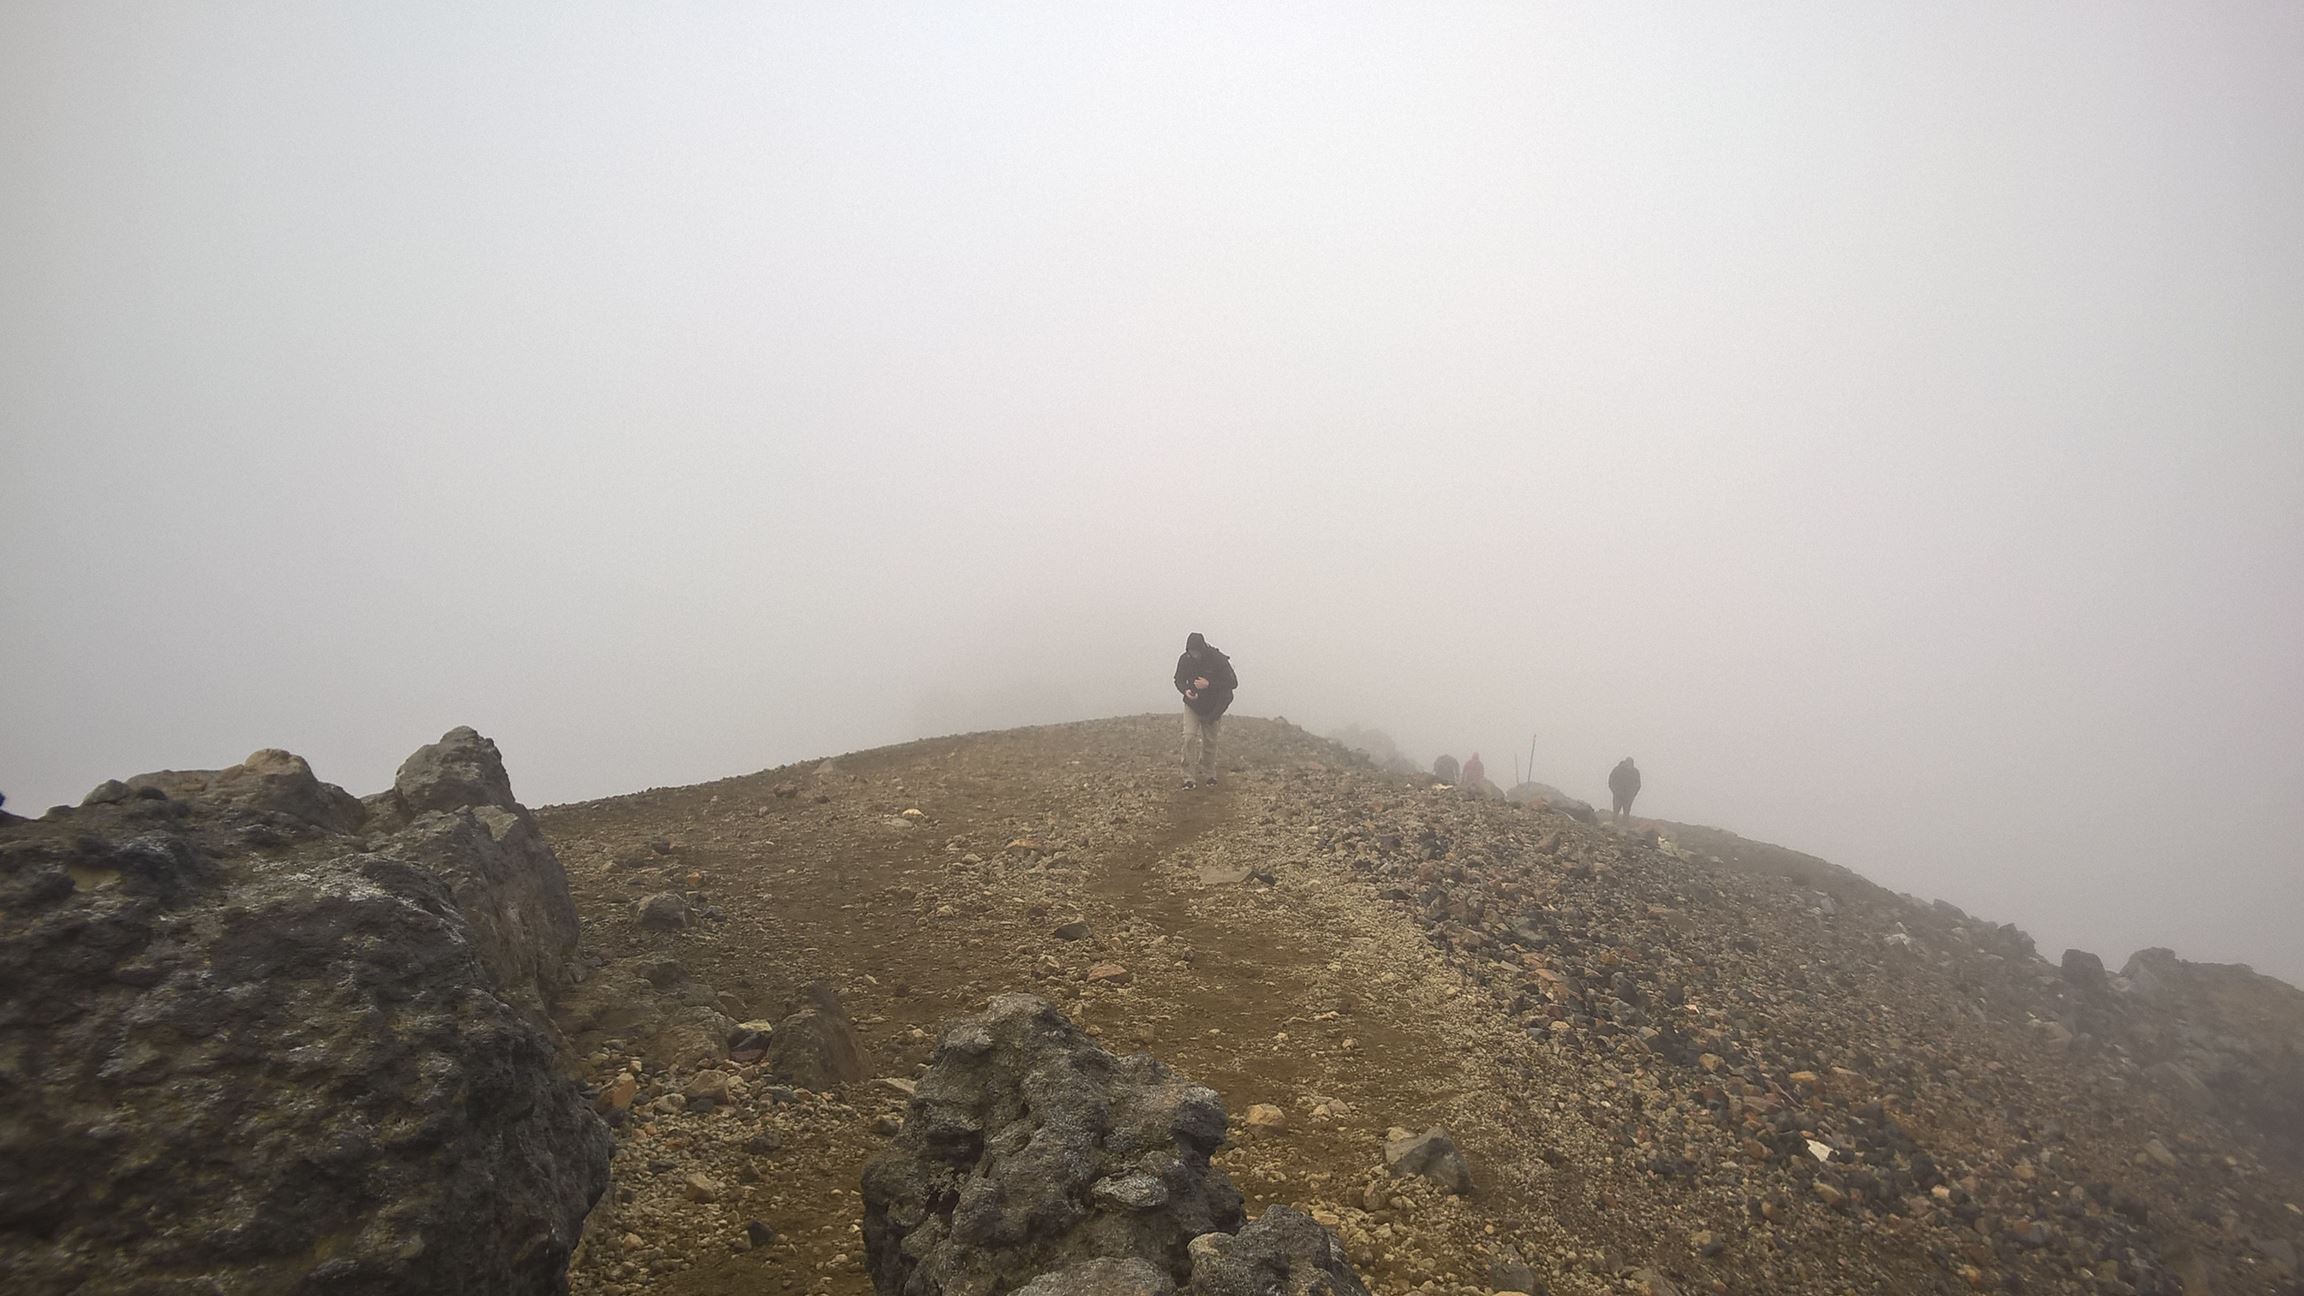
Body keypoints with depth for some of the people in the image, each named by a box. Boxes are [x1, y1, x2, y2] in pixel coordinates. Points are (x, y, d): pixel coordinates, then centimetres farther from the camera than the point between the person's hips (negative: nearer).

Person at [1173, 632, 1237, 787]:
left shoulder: (1219, 660, -21)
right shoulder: (1185, 660, -13)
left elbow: (1233, 682, -20)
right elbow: (1179, 680, 1)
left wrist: (1209, 685, -31)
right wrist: (1185, 690, -23)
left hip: (1212, 708, -1)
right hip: (1192, 706, 1)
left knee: (1210, 741, 8)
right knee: (1189, 737, -14)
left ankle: (1208, 775, 26)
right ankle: (1189, 777, -12)